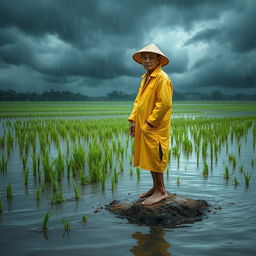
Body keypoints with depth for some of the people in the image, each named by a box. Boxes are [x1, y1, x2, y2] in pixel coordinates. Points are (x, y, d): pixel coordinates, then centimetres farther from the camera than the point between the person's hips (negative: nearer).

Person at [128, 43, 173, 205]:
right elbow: (138, 100, 19)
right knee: (148, 158, 15)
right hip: (143, 127, 9)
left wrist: (150, 123, -18)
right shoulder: (145, 78, 16)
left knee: (155, 158, -3)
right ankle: (156, 187, 28)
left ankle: (161, 191, 10)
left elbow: (165, 104, -21)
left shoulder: (162, 78, -14)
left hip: (156, 128, -9)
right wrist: (133, 120, 9)